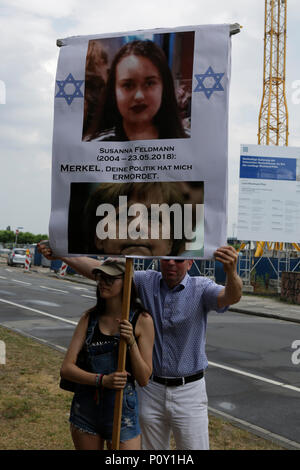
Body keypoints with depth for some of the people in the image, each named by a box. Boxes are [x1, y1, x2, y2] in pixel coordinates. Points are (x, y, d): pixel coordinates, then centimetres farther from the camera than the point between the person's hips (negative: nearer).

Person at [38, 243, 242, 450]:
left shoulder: (201, 288, -10)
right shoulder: (147, 282, -2)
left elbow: (231, 296, -31)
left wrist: (231, 271, -54)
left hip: (189, 392, -3)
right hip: (151, 389, 3)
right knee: (151, 448, 17)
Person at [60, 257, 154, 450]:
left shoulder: (142, 320, -9)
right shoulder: (90, 317, 1)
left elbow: (144, 379, -8)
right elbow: (66, 369, -4)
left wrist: (131, 342, -21)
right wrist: (102, 380, -19)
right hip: (85, 407, 3)